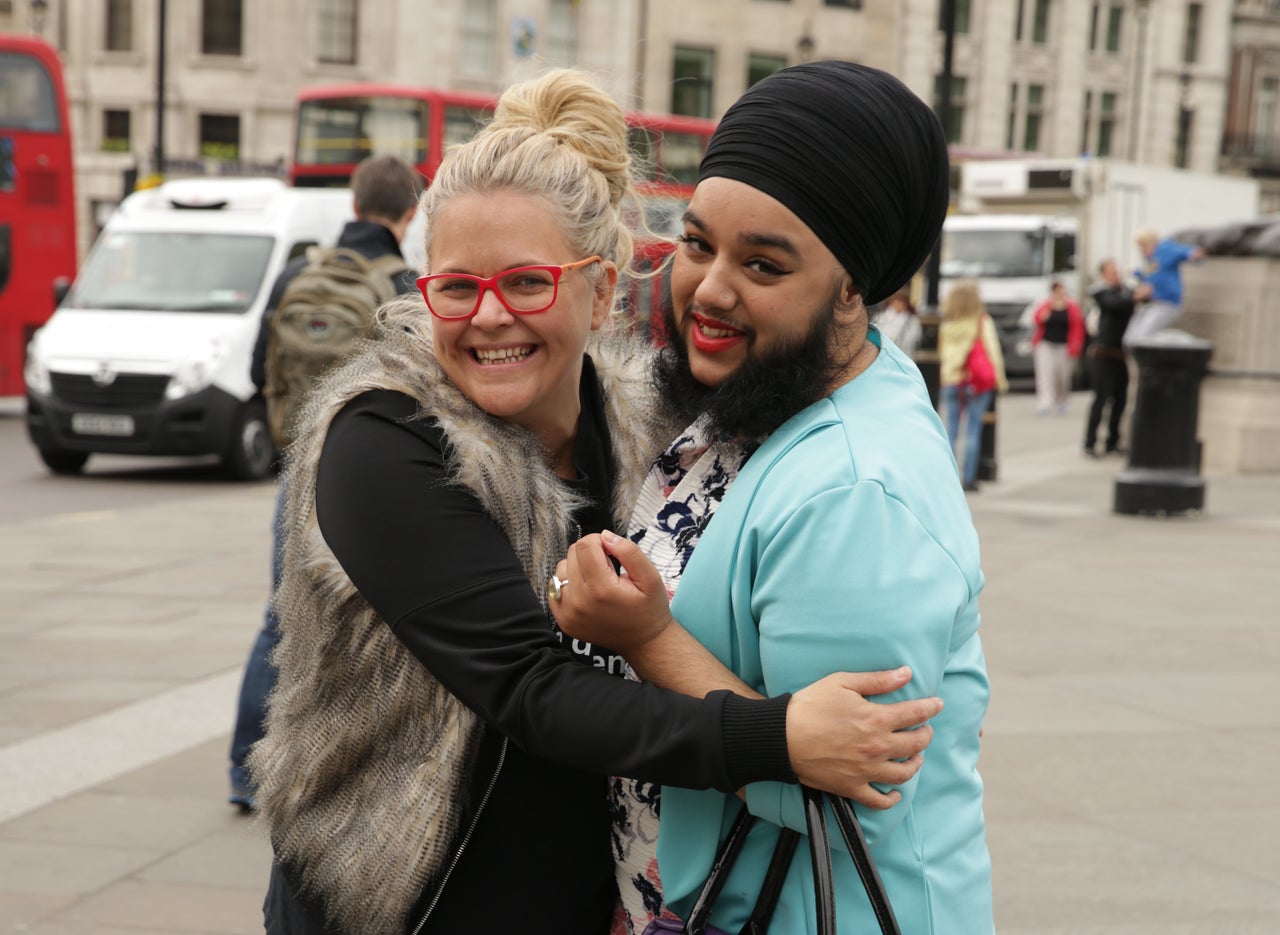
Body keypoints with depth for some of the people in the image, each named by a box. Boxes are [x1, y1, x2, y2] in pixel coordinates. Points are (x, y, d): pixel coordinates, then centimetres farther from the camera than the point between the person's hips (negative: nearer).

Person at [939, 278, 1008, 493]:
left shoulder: (946, 324, 2)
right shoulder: (982, 322, -5)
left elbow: (942, 353, 7)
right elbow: (993, 350, -5)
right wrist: (1000, 378, 2)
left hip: (950, 381, 2)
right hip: (977, 382, -2)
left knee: (950, 431, 6)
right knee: (973, 431, 1)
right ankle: (968, 479, -2)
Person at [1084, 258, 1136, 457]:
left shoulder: (1124, 289, 13)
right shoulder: (1101, 292, -6)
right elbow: (1114, 304, -23)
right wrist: (1135, 297, -31)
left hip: (1120, 355, 6)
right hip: (1103, 354, -6)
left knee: (1120, 400, 7)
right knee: (1101, 398, -10)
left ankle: (1112, 443, 15)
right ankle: (1090, 444, -5)